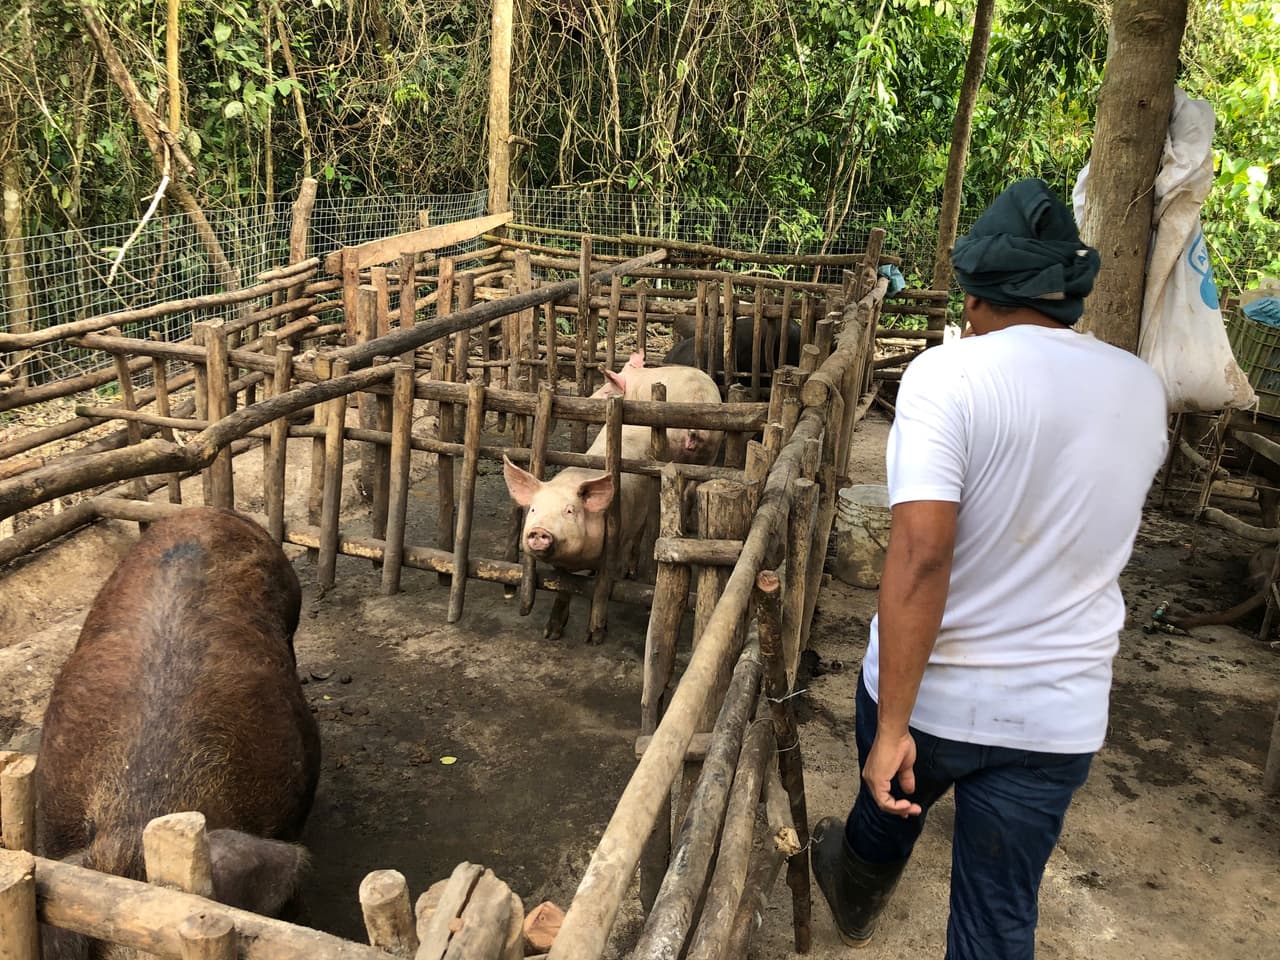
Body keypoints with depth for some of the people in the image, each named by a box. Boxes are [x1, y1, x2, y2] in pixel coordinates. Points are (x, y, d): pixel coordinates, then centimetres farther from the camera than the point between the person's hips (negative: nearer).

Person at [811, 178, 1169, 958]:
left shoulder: (949, 374, -18)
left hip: (932, 693, -2)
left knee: (888, 813, 29)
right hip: (1060, 716, 3)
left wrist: (892, 726, -22)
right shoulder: (1144, 390, -2)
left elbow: (921, 555, -27)